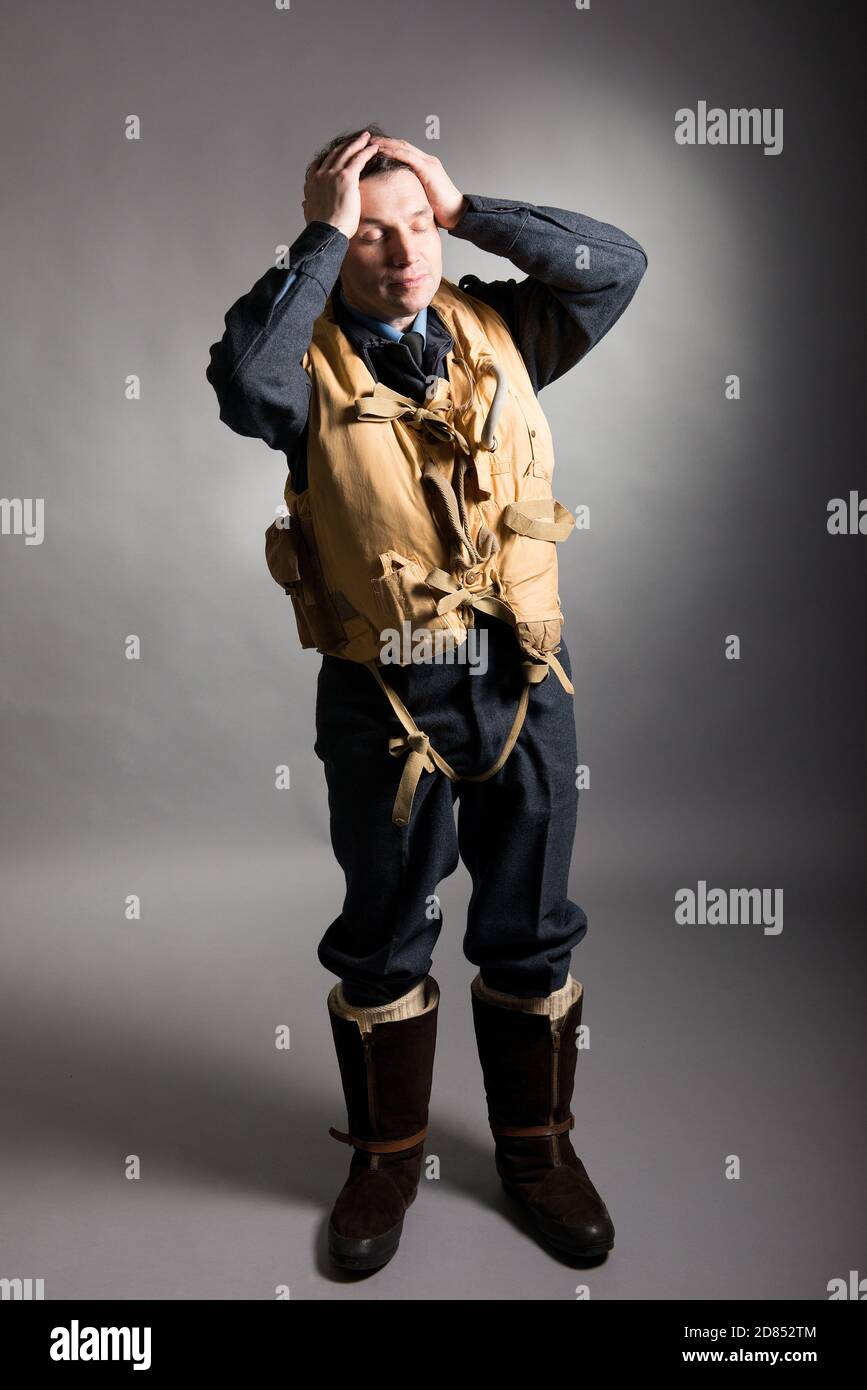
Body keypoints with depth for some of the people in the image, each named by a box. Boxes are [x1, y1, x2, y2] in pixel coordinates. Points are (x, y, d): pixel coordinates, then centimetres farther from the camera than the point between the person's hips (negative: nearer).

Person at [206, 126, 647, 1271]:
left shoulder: (495, 329, 5)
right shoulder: (309, 362, -5)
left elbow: (620, 265, -3)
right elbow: (240, 381, -27)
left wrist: (469, 208, -5)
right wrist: (324, 240, -17)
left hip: (524, 682, 3)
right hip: (383, 698, -2)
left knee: (531, 934, 15)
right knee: (384, 940, 14)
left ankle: (536, 1145, 38)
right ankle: (388, 1156, 37)